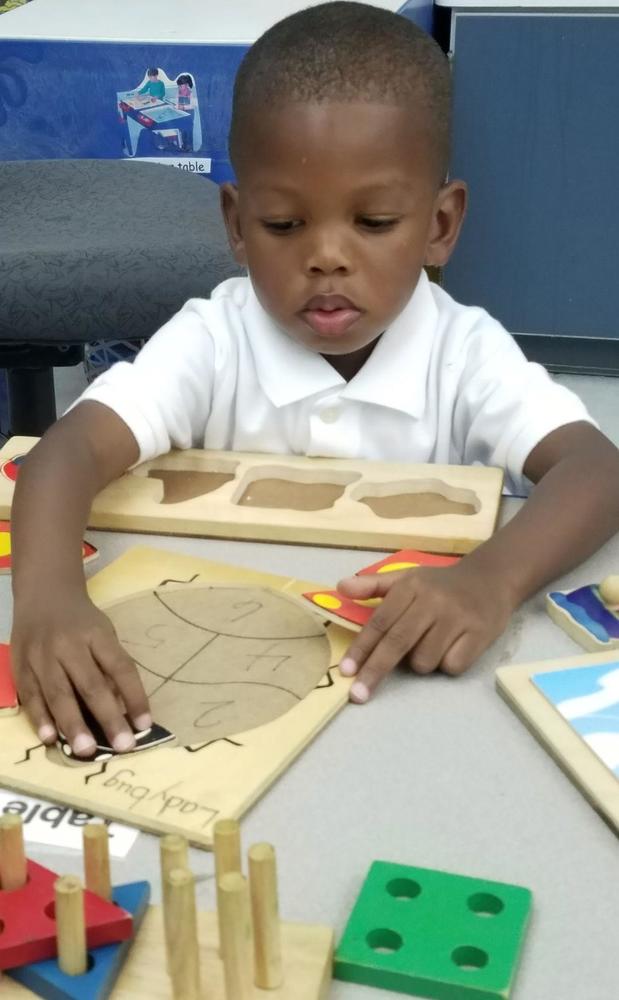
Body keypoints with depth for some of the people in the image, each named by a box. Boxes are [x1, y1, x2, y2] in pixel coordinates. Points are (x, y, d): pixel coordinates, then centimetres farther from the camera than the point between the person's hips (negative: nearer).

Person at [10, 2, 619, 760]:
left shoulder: (466, 351, -9)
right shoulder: (211, 342, -10)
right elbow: (69, 450, -23)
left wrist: (490, 579, -42)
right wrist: (47, 597, -44)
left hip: (411, 681, 0)